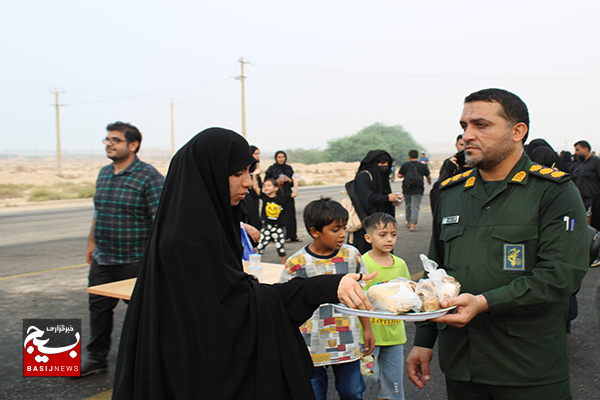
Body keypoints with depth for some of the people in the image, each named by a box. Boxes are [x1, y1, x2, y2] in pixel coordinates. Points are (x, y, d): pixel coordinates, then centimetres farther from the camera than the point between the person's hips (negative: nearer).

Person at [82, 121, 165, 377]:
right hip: (102, 259, 7)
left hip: (135, 260, -7)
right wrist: (92, 243, 21)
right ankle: (96, 359, 27)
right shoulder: (104, 173, 11)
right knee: (98, 307, 12)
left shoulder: (149, 176, -13)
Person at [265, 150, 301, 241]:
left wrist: (289, 179, -8)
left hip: (287, 195, 3)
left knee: (290, 215, 0)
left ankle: (292, 236, 7)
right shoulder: (271, 169, 2)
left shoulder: (289, 168, 11)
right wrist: (276, 181, -13)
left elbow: (294, 182, 13)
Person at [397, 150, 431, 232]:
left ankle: (408, 222, 31)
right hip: (418, 190, -1)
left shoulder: (405, 165, -2)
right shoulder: (423, 166, 0)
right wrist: (429, 181, 33)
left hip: (406, 189, 1)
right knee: (415, 207, -2)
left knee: (407, 205, 19)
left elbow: (399, 175, -3)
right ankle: (413, 224, -13)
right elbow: (428, 176, 10)